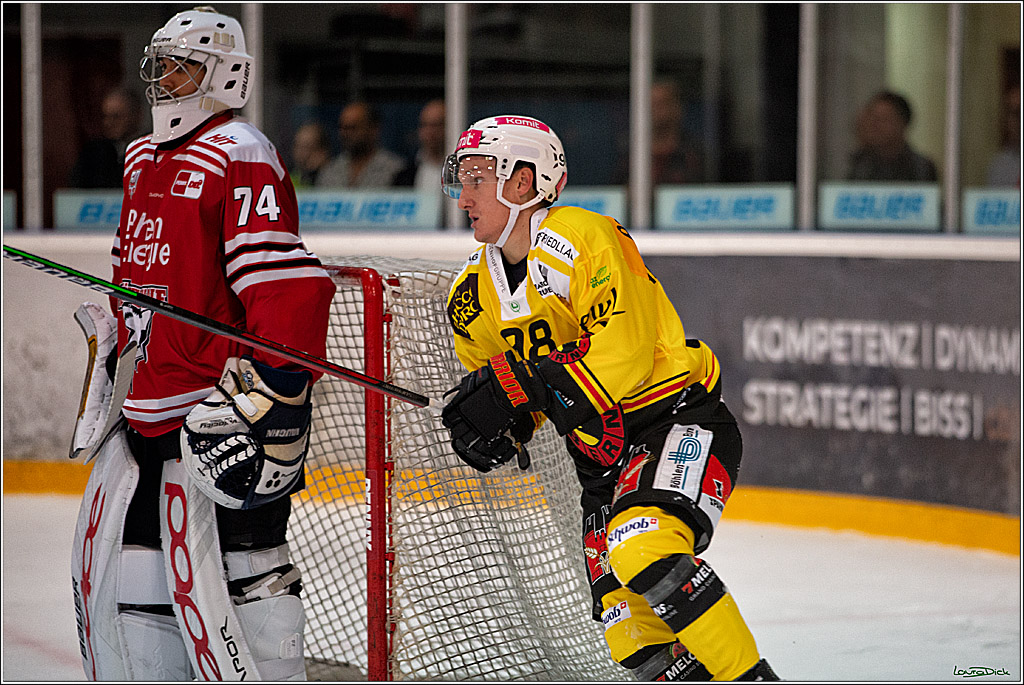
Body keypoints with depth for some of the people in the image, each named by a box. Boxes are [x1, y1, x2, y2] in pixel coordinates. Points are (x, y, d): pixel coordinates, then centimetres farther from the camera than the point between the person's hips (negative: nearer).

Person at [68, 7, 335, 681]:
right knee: (109, 562, 10)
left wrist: (266, 399, -25)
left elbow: (293, 290, -21)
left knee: (225, 571, -12)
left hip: (215, 409, -9)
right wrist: (114, 362, 28)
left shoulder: (240, 157, -12)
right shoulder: (143, 161, 17)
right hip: (145, 408, 9)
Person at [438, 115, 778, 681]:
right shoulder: (472, 296, 8)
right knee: (623, 620, -5)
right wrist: (501, 427, -7)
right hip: (601, 455, 8)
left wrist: (516, 385, -27)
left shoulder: (581, 240, -17)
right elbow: (506, 389, 17)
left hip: (678, 420, -8)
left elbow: (624, 352, -26)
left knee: (642, 552, -31)